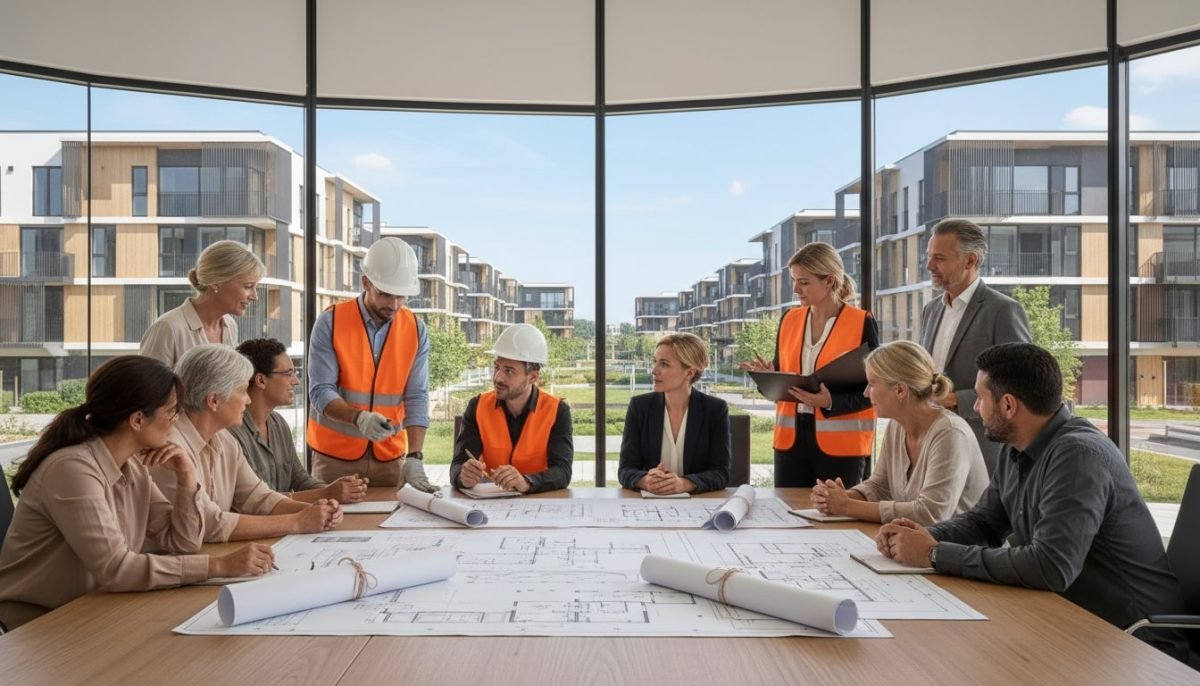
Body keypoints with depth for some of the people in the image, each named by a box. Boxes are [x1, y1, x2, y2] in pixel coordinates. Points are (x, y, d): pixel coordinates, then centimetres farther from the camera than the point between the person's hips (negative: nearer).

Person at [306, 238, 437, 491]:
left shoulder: (416, 330, -2)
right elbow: (321, 391, -13)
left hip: (391, 457, 2)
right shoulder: (330, 322, -8)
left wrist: (414, 457, -18)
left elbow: (416, 398, -6)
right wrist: (359, 418, -31)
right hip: (335, 454, -2)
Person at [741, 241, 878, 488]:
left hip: (840, 443, -4)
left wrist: (831, 402, -23)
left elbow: (873, 390, -7)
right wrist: (768, 377, -8)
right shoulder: (789, 319, 8)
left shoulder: (862, 323, -6)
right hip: (791, 437, 4)